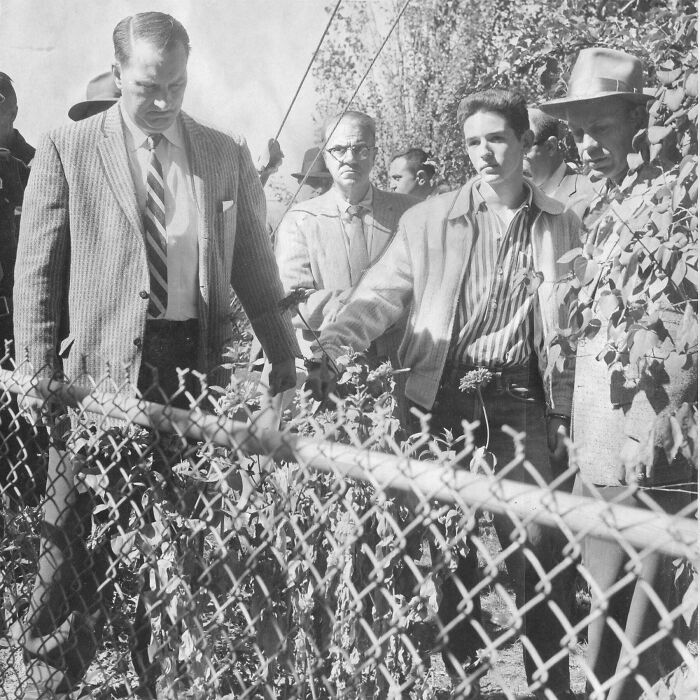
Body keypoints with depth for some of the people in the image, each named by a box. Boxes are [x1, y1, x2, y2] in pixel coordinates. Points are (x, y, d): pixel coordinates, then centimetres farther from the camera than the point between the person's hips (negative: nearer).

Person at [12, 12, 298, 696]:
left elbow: (253, 263, 14)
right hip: (98, 366, -2)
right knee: (74, 533, 3)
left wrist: (283, 352, 10)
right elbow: (35, 274, 1)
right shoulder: (67, 150, 2)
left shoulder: (226, 156, 10)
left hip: (195, 365, 3)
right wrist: (41, 377, -6)